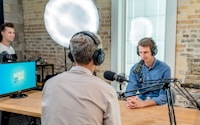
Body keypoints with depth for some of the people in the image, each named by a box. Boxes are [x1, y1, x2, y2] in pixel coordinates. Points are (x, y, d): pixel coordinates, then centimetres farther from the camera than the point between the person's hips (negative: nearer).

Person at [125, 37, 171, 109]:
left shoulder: (164, 69, -11)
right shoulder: (135, 68, 0)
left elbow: (164, 97, -18)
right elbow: (130, 91, -5)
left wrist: (143, 103, -32)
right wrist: (130, 101, -28)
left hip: (159, 105, -1)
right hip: (141, 102, 2)